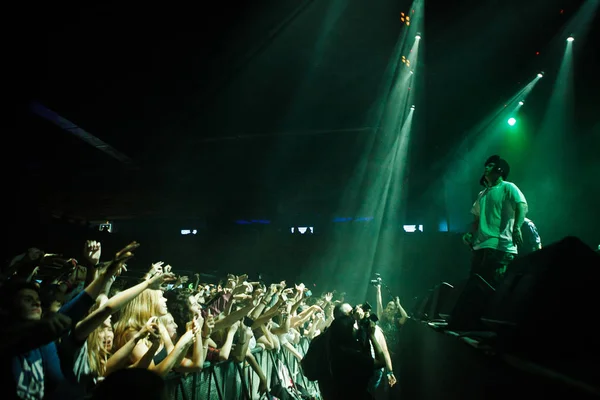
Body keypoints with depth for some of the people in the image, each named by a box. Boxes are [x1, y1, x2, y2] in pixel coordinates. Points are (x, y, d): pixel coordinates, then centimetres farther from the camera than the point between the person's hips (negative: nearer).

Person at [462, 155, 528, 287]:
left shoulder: (508, 187, 1)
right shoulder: (482, 194, 24)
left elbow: (522, 205, -15)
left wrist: (516, 228, -30)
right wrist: (470, 234, 12)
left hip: (500, 246, -8)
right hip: (480, 245, 8)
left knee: (492, 285, -11)